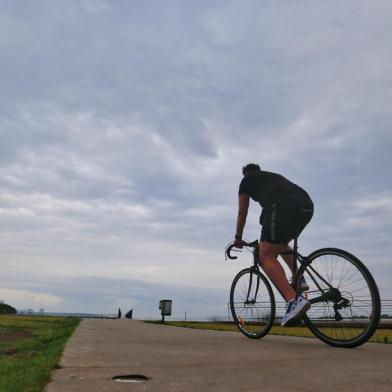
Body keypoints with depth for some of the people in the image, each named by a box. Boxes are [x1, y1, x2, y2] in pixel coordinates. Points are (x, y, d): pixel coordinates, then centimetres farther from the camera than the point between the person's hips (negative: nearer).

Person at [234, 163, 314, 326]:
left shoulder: (247, 180, 25)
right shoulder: (274, 176, 41)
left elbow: (242, 213, 28)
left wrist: (238, 238, 41)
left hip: (282, 207, -7)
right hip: (307, 206, 7)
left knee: (266, 257, 1)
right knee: (281, 244, 32)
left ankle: (294, 300, -14)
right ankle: (299, 279, 19)